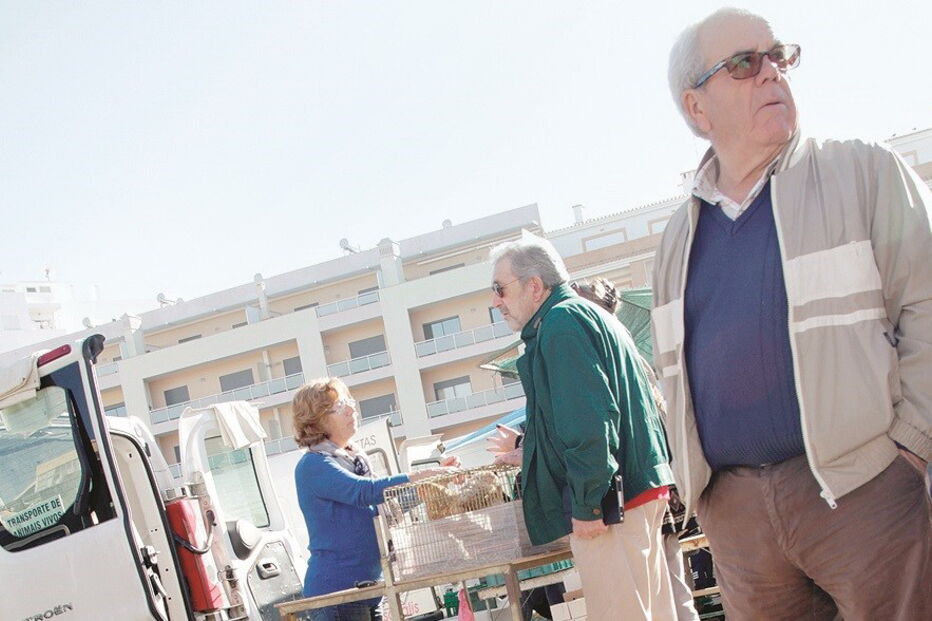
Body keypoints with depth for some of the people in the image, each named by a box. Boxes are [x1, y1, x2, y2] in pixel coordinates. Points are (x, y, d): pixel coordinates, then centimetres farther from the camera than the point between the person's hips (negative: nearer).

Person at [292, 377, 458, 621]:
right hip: (336, 590, -8)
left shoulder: (356, 459, 13)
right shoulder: (313, 466, -12)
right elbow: (364, 492, -26)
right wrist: (420, 477, -29)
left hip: (368, 585, 8)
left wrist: (434, 475, 5)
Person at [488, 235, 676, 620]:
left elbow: (588, 422, -21)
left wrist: (587, 505, -20)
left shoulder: (561, 322, -11)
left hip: (609, 502, -11)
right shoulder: (589, 315, 21)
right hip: (641, 489, 11)